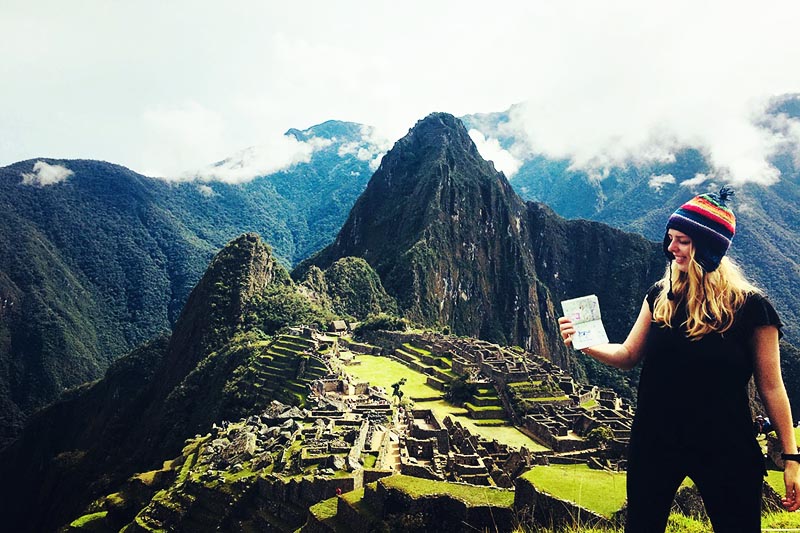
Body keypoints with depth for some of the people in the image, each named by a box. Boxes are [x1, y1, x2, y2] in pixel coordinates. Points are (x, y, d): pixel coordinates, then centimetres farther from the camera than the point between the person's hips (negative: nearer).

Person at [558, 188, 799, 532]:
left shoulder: (749, 306, -10)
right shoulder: (661, 296, 0)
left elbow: (771, 386, -5)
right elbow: (629, 355, 5)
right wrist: (585, 343, -14)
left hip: (725, 448, -3)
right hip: (655, 440, 3)